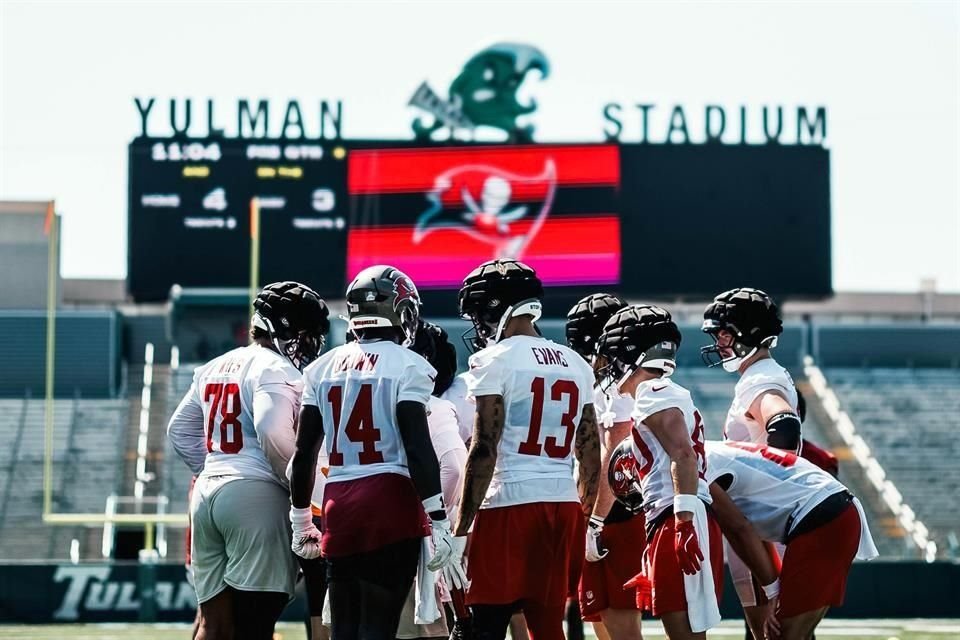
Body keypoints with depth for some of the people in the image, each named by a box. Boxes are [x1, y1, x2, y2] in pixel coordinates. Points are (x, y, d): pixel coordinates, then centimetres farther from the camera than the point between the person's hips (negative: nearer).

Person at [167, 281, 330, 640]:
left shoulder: (214, 368, 19)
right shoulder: (275, 369, -7)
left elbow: (180, 430, 25)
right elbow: (273, 432, -21)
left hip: (207, 491, 8)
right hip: (255, 493, -8)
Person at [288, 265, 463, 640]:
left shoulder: (322, 369, 12)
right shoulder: (407, 366, -4)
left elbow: (304, 453, 12)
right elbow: (418, 449, -11)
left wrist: (301, 522, 21)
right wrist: (438, 521, -10)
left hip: (338, 504, 5)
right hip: (391, 501, -5)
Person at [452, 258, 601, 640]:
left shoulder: (494, 361, -6)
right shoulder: (576, 364, 14)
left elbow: (484, 451, -12)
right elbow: (590, 455, 15)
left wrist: (461, 529, -10)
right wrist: (585, 521, 24)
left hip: (510, 504, -6)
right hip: (564, 505, 6)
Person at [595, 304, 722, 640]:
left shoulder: (654, 393, -4)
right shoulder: (668, 395, 25)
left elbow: (683, 456, -18)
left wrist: (684, 523, -27)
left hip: (679, 524, -10)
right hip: (672, 526, 10)